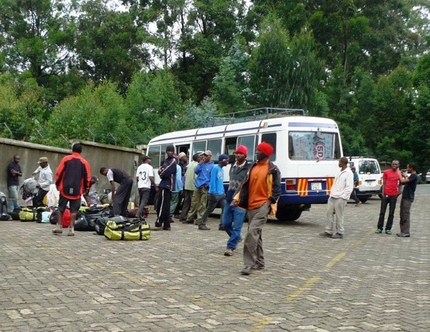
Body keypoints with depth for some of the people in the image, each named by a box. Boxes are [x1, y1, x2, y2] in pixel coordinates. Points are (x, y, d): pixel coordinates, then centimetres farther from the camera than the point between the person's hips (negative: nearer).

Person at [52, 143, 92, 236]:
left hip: (65, 188, 0)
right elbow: (88, 178, 3)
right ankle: (71, 228, 1)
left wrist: (57, 184, 13)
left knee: (61, 208, 11)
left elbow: (58, 173, 0)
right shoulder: (85, 163, 2)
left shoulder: (66, 159, 1)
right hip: (77, 190, 0)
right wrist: (86, 188, 16)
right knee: (74, 210, 4)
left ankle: (59, 226, 11)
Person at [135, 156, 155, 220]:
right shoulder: (149, 167, -5)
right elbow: (151, 178, -12)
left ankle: (140, 214, 20)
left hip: (140, 186, 6)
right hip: (146, 187, -6)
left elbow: (137, 178, 9)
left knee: (141, 201, 17)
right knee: (144, 202, -9)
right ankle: (138, 214, -22)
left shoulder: (139, 167, 10)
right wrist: (155, 186, -4)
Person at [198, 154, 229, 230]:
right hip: (215, 194, -8)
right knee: (209, 210, 1)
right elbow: (213, 181, -17)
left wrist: (223, 191, 13)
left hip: (221, 194, 8)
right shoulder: (215, 168, -13)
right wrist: (213, 192, -19)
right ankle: (202, 224, 11)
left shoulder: (221, 169, 13)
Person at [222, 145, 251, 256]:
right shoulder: (233, 166, 14)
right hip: (229, 200, 7)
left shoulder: (249, 168, -9)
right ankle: (237, 237, 34)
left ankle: (231, 247, 3)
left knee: (236, 226, -4)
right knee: (226, 223, 12)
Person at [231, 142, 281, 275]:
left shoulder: (273, 170, -6)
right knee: (256, 234, 13)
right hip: (251, 206, 7)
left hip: (263, 205, -7)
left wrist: (271, 204, -14)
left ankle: (250, 264, -14)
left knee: (252, 232, -17)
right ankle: (259, 262, 23)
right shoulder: (253, 167, 13)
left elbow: (276, 189, -7)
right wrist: (237, 199, 6)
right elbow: (245, 184, 15)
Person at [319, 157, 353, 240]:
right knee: (329, 213, 6)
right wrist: (331, 193, 14)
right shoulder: (340, 172, 18)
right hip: (332, 197, 8)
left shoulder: (348, 173, -9)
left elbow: (349, 188, -15)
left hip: (340, 198, -8)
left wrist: (342, 197, -18)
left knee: (339, 216, -3)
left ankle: (340, 233, 5)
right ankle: (328, 232, 11)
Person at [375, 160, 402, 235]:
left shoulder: (399, 173, 5)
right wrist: (383, 193, -5)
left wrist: (399, 191, -4)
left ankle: (388, 229, 10)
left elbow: (400, 183, 12)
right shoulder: (386, 172, 3)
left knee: (391, 213, 4)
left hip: (394, 195, 1)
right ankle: (379, 228, 8)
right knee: (382, 212, 2)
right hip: (386, 194, -1)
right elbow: (384, 183, 3)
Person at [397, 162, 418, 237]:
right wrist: (404, 175, 21)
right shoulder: (412, 176, 14)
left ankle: (406, 232, -5)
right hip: (405, 197, 10)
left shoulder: (414, 176, -16)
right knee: (402, 214, 12)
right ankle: (403, 231, 18)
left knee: (406, 215, -8)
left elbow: (403, 181, -23)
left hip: (408, 198, -10)